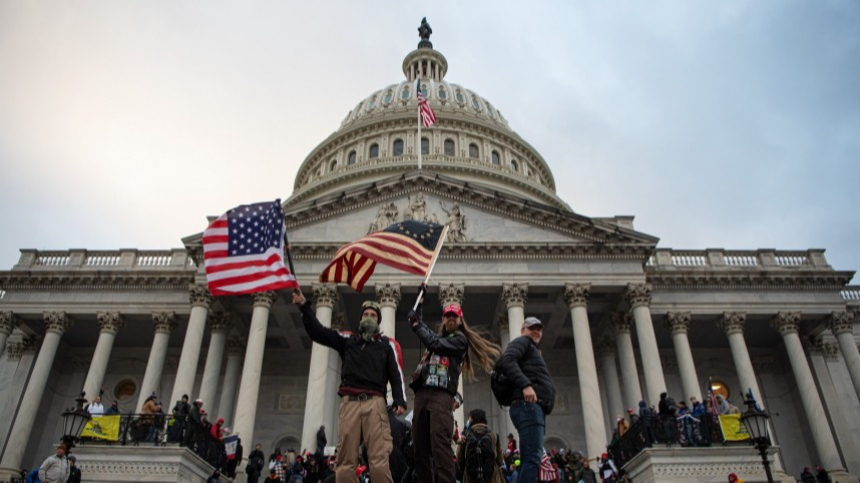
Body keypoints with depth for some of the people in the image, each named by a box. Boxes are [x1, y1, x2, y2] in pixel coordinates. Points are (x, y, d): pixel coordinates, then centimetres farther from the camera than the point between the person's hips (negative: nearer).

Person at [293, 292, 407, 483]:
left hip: (375, 403, -2)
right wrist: (304, 307, 8)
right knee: (346, 460, -4)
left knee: (379, 459, -13)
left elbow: (396, 374, 8)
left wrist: (399, 400, -7)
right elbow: (318, 332, 18)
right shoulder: (347, 340, 23)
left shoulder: (387, 344, 18)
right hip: (350, 402, 2)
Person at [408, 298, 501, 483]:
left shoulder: (460, 339, 8)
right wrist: (419, 299, 35)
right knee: (420, 444, 1)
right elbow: (421, 328, 39)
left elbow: (434, 343, -6)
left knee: (440, 443, -21)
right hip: (422, 393, 7)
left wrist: (416, 323, 3)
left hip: (441, 395, -7)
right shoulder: (439, 336, 28)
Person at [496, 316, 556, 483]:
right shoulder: (522, 342, 6)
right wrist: (525, 384, -25)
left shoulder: (533, 350, 35)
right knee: (533, 457, -19)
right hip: (529, 405, -10)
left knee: (530, 458, 6)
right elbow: (506, 361, -14)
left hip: (536, 407, 10)